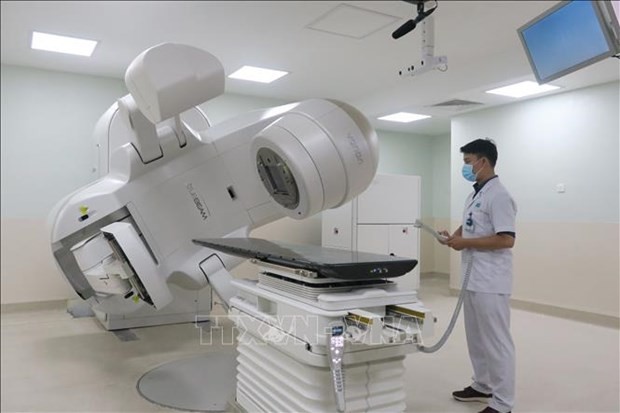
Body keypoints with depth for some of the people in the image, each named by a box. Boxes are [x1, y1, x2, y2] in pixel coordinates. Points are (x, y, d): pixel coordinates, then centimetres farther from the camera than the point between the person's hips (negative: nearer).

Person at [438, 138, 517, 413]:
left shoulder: (498, 196, -16)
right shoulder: (475, 195, 14)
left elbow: (506, 239, -23)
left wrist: (465, 243, -19)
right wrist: (454, 236, 2)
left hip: (490, 283, -10)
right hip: (472, 279, 10)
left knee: (496, 341, 1)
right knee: (477, 338, 19)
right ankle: (483, 386, 35)